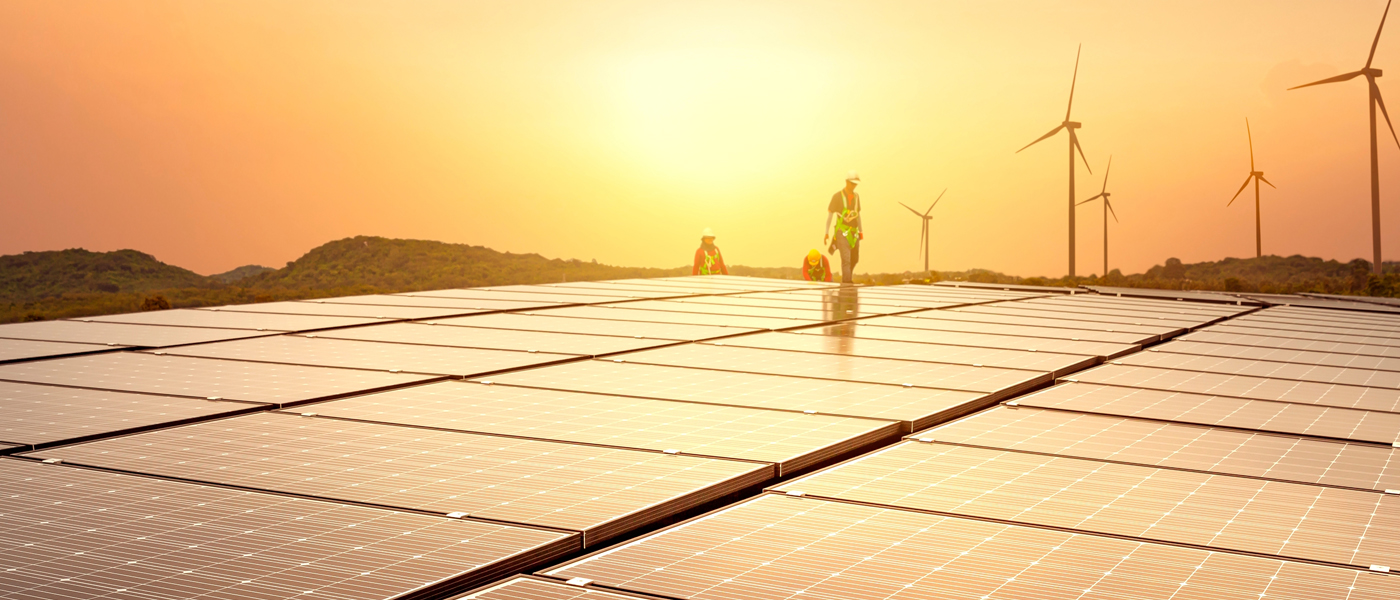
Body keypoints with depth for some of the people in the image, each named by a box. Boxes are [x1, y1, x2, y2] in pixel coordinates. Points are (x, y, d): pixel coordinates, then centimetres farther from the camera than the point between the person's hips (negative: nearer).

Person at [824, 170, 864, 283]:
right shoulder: (837, 196, -5)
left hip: (854, 232, 6)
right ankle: (846, 283, -15)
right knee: (846, 259, -14)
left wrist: (860, 231, 20)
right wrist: (827, 232, -7)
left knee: (855, 259, 12)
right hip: (842, 232, -6)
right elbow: (830, 214, -4)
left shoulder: (856, 196, 12)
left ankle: (846, 280, 31)